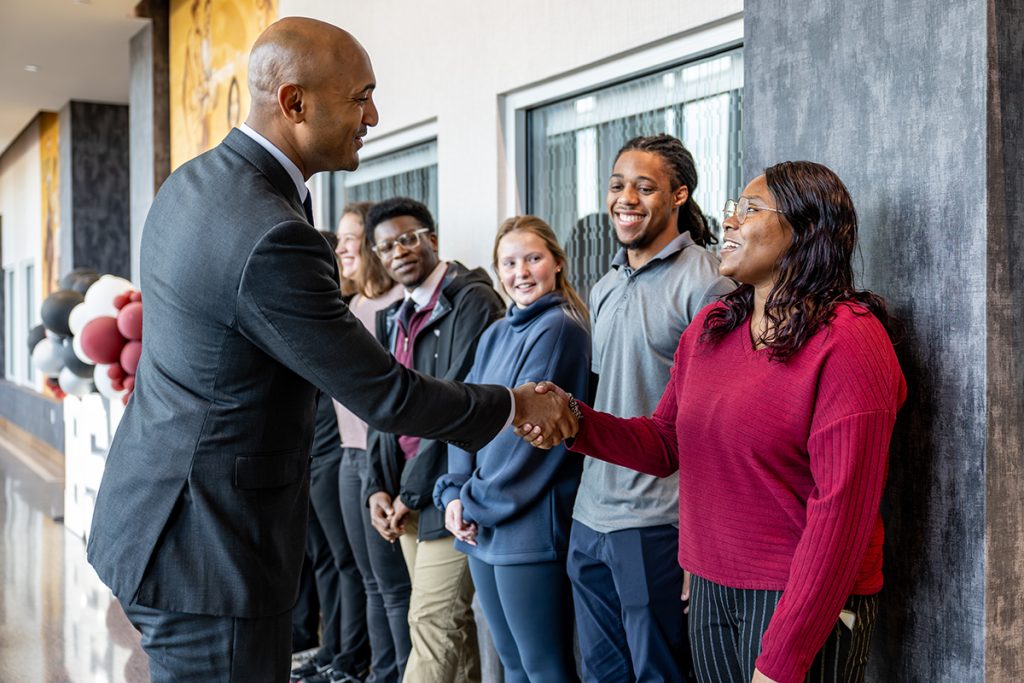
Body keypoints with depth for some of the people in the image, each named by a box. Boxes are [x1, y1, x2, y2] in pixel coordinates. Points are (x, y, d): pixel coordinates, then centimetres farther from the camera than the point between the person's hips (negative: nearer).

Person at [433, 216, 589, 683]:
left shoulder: (559, 329, -10)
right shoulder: (495, 335, 15)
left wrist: (479, 503, -11)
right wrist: (455, 493, -4)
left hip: (530, 523, -8)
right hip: (482, 525, 8)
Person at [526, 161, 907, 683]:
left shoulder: (846, 341, -15)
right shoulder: (709, 328, 7)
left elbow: (842, 510, -19)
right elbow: (666, 443, 13)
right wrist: (575, 422, -6)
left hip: (806, 603, -6)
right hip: (710, 592, 7)